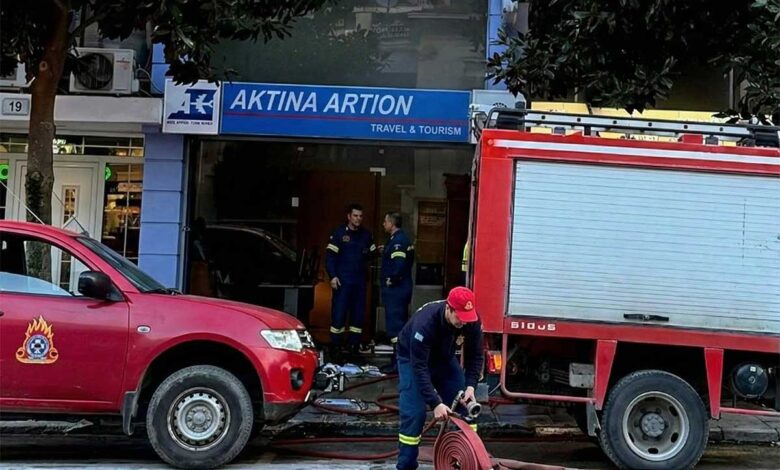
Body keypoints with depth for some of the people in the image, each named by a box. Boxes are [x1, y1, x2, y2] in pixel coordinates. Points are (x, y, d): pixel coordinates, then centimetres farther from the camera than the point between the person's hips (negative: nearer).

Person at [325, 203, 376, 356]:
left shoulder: (366, 235, 11)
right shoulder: (339, 233, -2)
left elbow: (371, 254, 17)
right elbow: (330, 256, -6)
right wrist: (332, 276, -14)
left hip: (360, 281, 5)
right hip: (342, 281, -5)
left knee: (358, 313, 7)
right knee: (338, 313, -6)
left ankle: (354, 346, 16)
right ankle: (335, 347, 0)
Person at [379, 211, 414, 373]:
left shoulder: (398, 240, -17)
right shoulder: (403, 239, 15)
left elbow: (399, 264, -27)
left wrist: (391, 280, -15)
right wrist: (385, 252, 13)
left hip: (395, 289, -11)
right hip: (401, 288, 11)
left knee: (395, 325, -8)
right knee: (400, 325, 15)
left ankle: (398, 363, -7)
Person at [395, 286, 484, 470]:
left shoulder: (472, 321, -25)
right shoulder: (425, 322, -40)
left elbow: (474, 356, -11)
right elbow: (419, 367, -38)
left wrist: (470, 386, -25)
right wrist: (435, 403, -41)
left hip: (445, 358, 5)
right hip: (413, 359, -5)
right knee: (414, 412, -15)